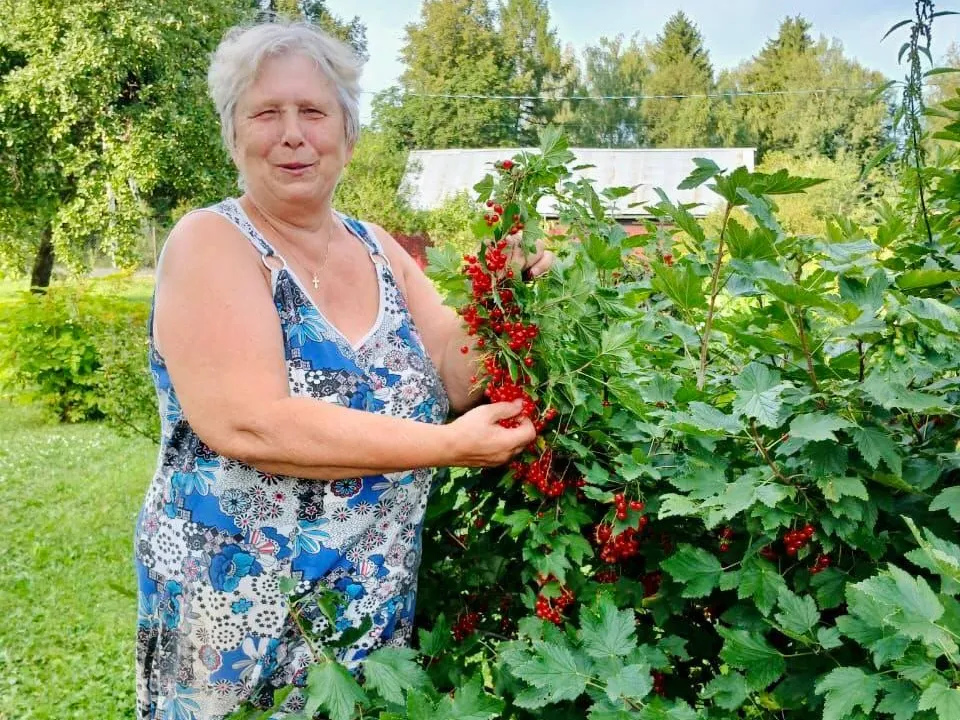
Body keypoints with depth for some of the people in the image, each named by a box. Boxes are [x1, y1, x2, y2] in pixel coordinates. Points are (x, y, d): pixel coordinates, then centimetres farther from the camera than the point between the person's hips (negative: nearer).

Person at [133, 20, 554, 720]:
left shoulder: (376, 248, 6)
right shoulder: (211, 243, -12)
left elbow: (456, 380, 2)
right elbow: (247, 424, -26)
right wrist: (449, 444, -25)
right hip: (243, 620, -5)